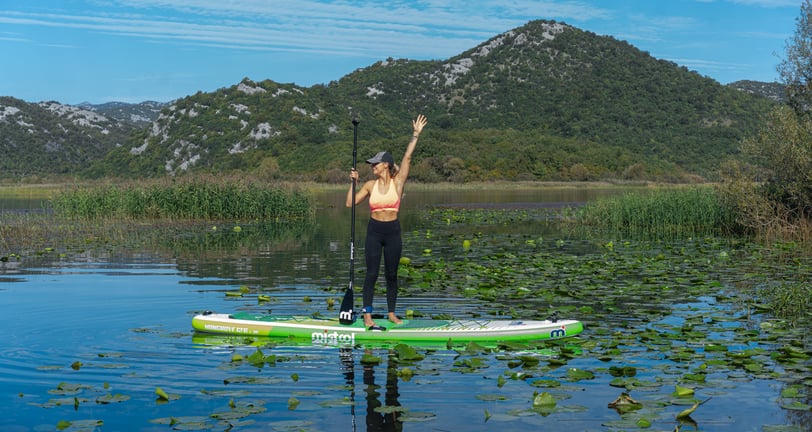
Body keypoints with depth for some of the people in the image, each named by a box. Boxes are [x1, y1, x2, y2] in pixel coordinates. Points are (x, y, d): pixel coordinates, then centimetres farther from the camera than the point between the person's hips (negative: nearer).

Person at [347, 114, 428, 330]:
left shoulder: (398, 182, -2)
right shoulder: (370, 185, 4)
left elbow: (407, 158, -9)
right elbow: (351, 203, 3)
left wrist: (416, 134, -14)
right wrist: (353, 182, -4)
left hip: (393, 232, 0)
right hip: (374, 231, 1)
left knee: (391, 275, 8)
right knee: (372, 273, -1)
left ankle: (392, 313, 18)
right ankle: (367, 315, 2)